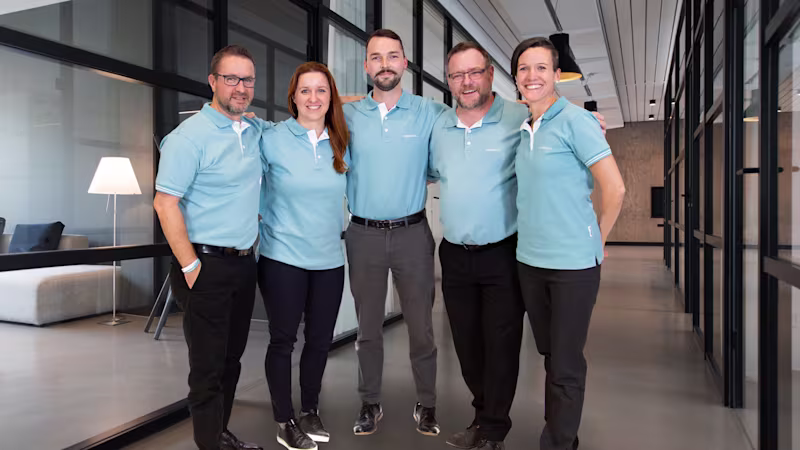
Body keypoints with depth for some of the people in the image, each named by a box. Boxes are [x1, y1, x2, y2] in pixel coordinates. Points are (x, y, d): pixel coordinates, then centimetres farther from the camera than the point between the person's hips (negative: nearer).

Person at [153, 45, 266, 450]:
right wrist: (190, 267, -15)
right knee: (208, 364, 1)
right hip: (207, 266, -7)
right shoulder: (190, 135, -11)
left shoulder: (257, 131, 10)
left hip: (244, 263, 7)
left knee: (231, 357, 16)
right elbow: (165, 203, -15)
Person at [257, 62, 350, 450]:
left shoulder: (341, 145, 5)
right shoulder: (272, 139, -7)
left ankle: (310, 411, 33)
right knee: (283, 340, 7)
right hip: (283, 258, -4)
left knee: (320, 340, 13)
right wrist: (268, 221, -2)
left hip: (329, 259, 4)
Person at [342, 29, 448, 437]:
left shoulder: (431, 113, -1)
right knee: (368, 326, 12)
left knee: (420, 325, 8)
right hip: (363, 234, 1)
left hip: (412, 233, -1)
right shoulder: (347, 115, 2)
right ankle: (370, 403, 29)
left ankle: (426, 404, 26)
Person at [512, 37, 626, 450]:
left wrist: (596, 240, -1)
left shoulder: (575, 121, -10)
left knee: (565, 366, 4)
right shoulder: (522, 129, 10)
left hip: (573, 264, -6)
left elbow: (614, 189, -12)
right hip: (529, 260, 7)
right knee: (549, 354, 18)